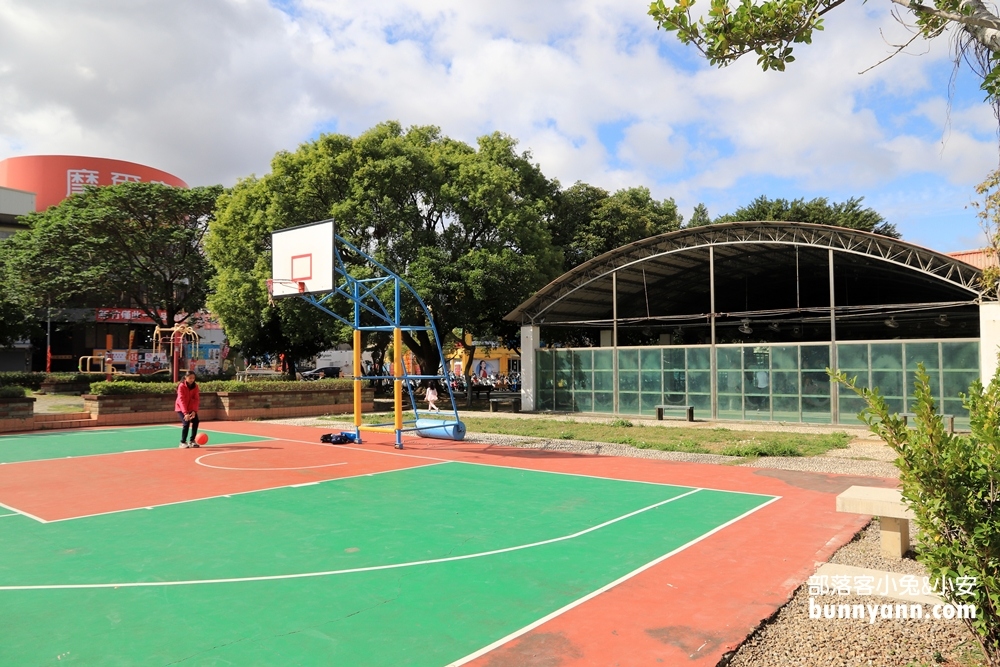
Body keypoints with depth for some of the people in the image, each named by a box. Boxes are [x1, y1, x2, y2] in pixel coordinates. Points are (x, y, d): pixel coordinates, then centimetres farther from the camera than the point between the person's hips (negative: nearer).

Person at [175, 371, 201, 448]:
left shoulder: (195, 386, -9)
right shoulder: (181, 386, -23)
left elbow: (196, 399, -13)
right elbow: (181, 400, -32)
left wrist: (194, 411, -28)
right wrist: (185, 413, -42)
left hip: (191, 408, 5)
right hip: (181, 408, -5)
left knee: (195, 422, -8)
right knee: (186, 423, -19)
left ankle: (192, 440, 8)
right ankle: (183, 442, -5)